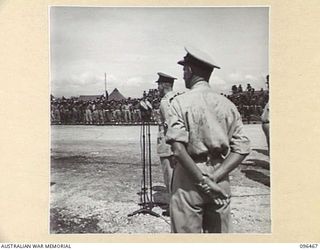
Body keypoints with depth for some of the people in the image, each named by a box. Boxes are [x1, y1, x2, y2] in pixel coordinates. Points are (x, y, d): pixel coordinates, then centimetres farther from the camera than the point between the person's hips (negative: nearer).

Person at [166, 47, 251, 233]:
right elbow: (242, 148, -2)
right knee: (220, 232, 15)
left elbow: (178, 148, -18)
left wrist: (203, 181, -14)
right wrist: (215, 177, -7)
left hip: (189, 179, -4)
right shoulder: (228, 104, 4)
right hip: (221, 182, 4)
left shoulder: (181, 102, -7)